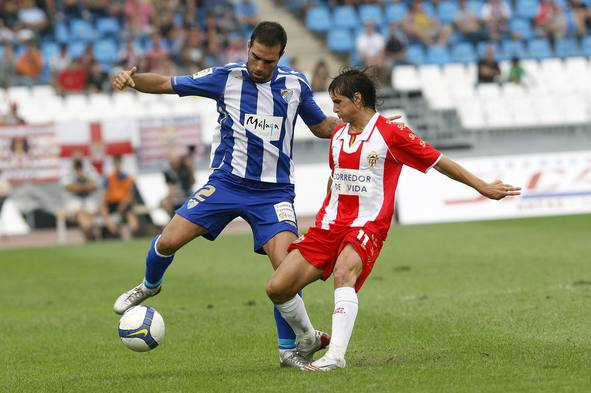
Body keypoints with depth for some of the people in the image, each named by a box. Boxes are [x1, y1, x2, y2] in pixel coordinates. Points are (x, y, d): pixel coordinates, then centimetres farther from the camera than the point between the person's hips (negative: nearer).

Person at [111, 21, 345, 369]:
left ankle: (290, 349, -1)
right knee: (168, 241, -7)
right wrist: (132, 78, -22)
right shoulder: (226, 77, -5)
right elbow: (165, 84, -3)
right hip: (227, 182, 0)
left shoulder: (296, 84, 1)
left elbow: (322, 127, 16)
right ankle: (149, 286, 29)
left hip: (274, 191, 0)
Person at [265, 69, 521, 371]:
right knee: (277, 288, -4)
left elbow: (439, 162, -1)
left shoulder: (391, 133, -6)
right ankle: (308, 340, 20)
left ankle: (336, 355, -41)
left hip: (368, 224, -6)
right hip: (331, 222, 6)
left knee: (344, 273, -37)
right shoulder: (338, 134, 13)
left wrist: (483, 187, 1)